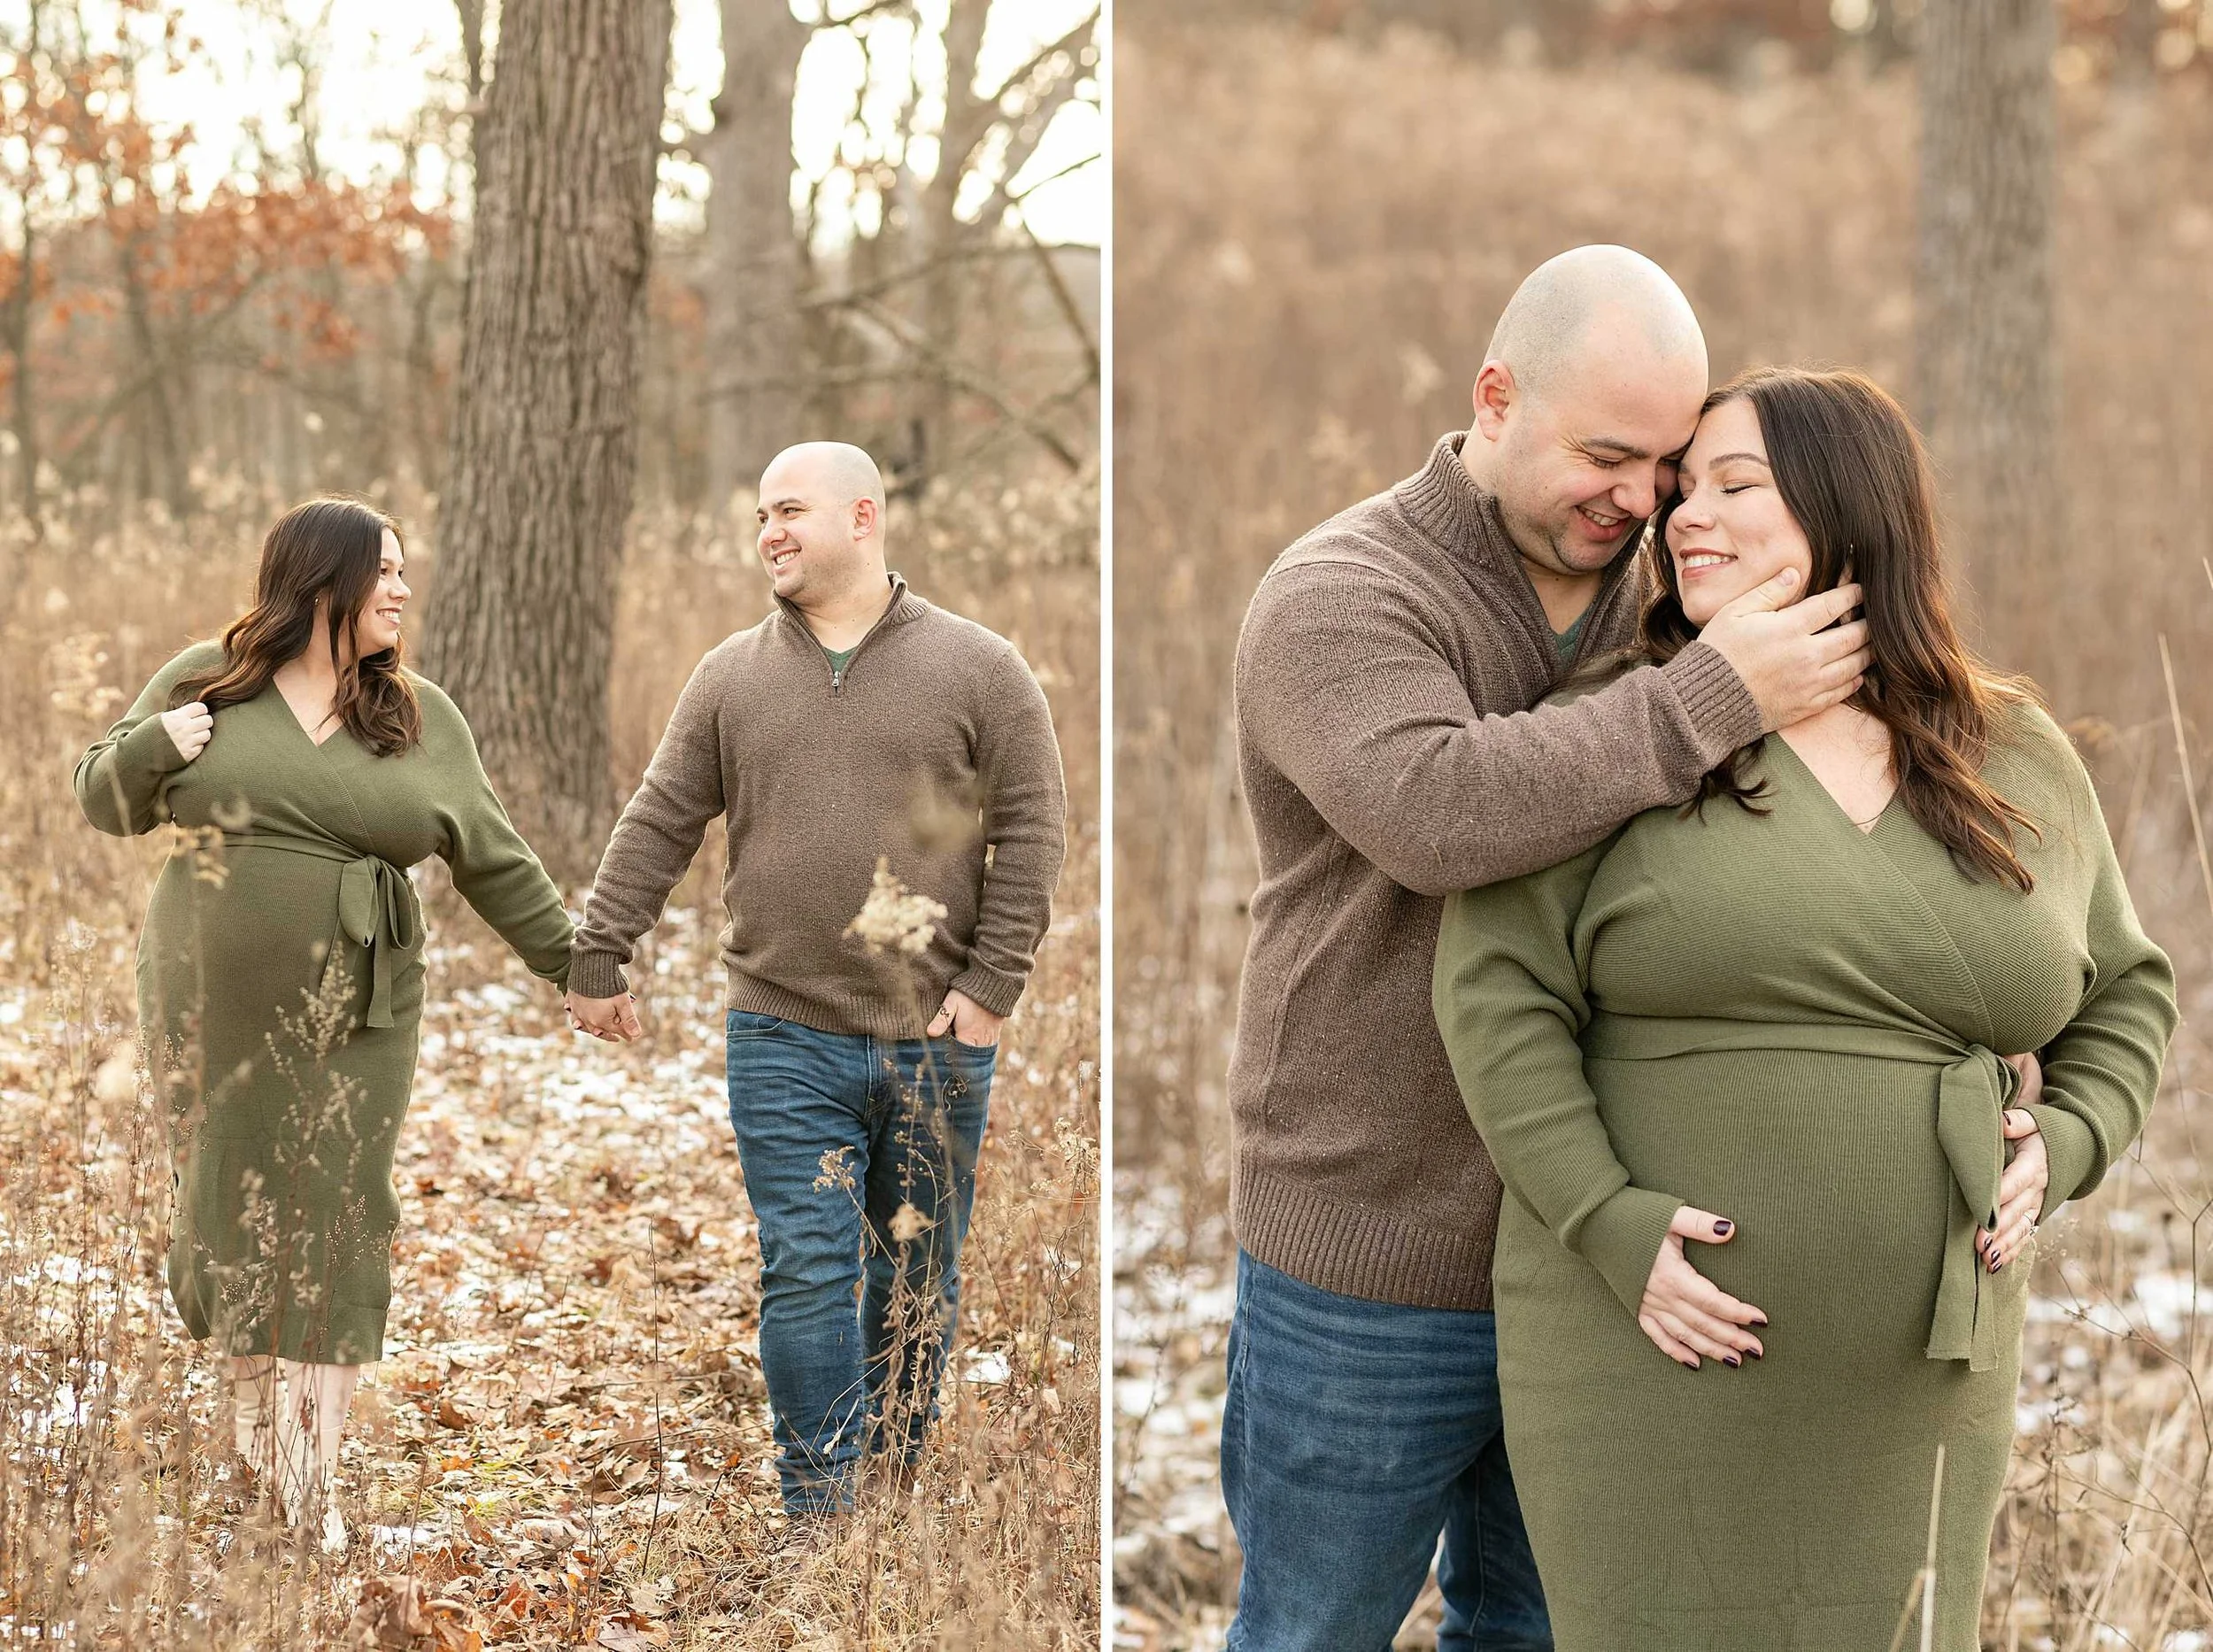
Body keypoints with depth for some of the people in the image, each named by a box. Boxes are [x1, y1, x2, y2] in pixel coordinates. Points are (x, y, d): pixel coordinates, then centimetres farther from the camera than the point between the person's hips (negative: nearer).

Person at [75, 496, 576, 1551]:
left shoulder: (421, 719, 5)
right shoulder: (201, 681, 2)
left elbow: (494, 861, 10)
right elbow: (104, 800, 10)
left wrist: (572, 963, 9)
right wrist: (152, 748, -11)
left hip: (351, 1021, 0)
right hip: (210, 1012, 0)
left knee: (334, 1231, -3)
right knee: (230, 1206, 7)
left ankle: (310, 1485, 1)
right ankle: (252, 1410, 30)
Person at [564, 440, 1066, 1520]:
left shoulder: (978, 669, 2)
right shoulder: (732, 677, 8)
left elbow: (1029, 831, 0)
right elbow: (657, 826, 10)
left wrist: (992, 984, -7)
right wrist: (597, 959, 6)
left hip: (935, 1043, -1)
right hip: (785, 1041, 1)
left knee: (917, 1281, 9)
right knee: (806, 1275, -4)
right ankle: (818, 1515, 1)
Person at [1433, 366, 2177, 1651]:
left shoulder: (2023, 763, 7)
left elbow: (2124, 992, 18)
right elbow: (1499, 993, -8)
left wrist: (2065, 1145, 0)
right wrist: (1611, 1225, -17)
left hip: (1913, 1390, 3)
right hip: (1654, 1352, -3)